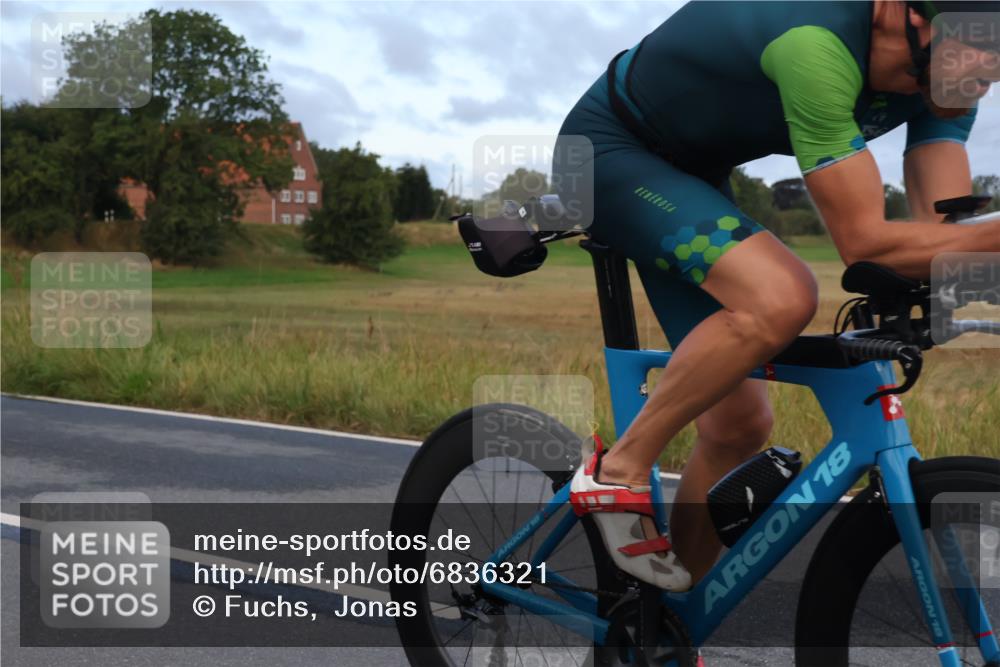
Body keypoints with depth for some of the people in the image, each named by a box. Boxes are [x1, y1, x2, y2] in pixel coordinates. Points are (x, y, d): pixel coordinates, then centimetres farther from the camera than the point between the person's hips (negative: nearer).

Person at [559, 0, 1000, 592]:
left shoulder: (941, 65, -10)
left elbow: (943, 227, -12)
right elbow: (863, 241, -35)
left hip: (689, 171, 8)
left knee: (739, 423, 2)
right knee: (782, 296, -35)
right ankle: (620, 473, -16)